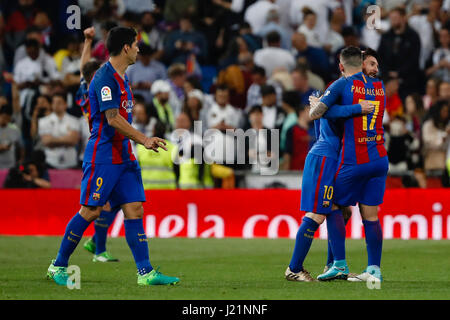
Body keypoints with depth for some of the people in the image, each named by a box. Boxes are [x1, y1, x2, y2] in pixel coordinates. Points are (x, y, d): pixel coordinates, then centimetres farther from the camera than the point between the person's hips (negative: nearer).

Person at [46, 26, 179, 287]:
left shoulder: (122, 77, 16)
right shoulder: (104, 77, -14)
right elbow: (112, 118, -20)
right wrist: (144, 140, -21)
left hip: (123, 155, 9)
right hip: (102, 155, -9)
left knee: (135, 209, 0)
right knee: (90, 211, -5)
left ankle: (145, 272, -3)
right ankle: (58, 266, 8)